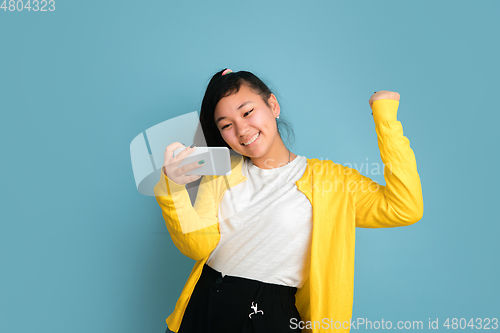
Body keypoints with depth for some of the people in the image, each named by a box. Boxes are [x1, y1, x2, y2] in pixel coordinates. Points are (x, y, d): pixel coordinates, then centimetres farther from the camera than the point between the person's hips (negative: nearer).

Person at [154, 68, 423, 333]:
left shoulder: (328, 179, -4)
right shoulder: (221, 173, 5)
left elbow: (405, 209, -15)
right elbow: (199, 246, -3)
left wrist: (386, 117, -12)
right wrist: (173, 188, -20)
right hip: (205, 308, 3)